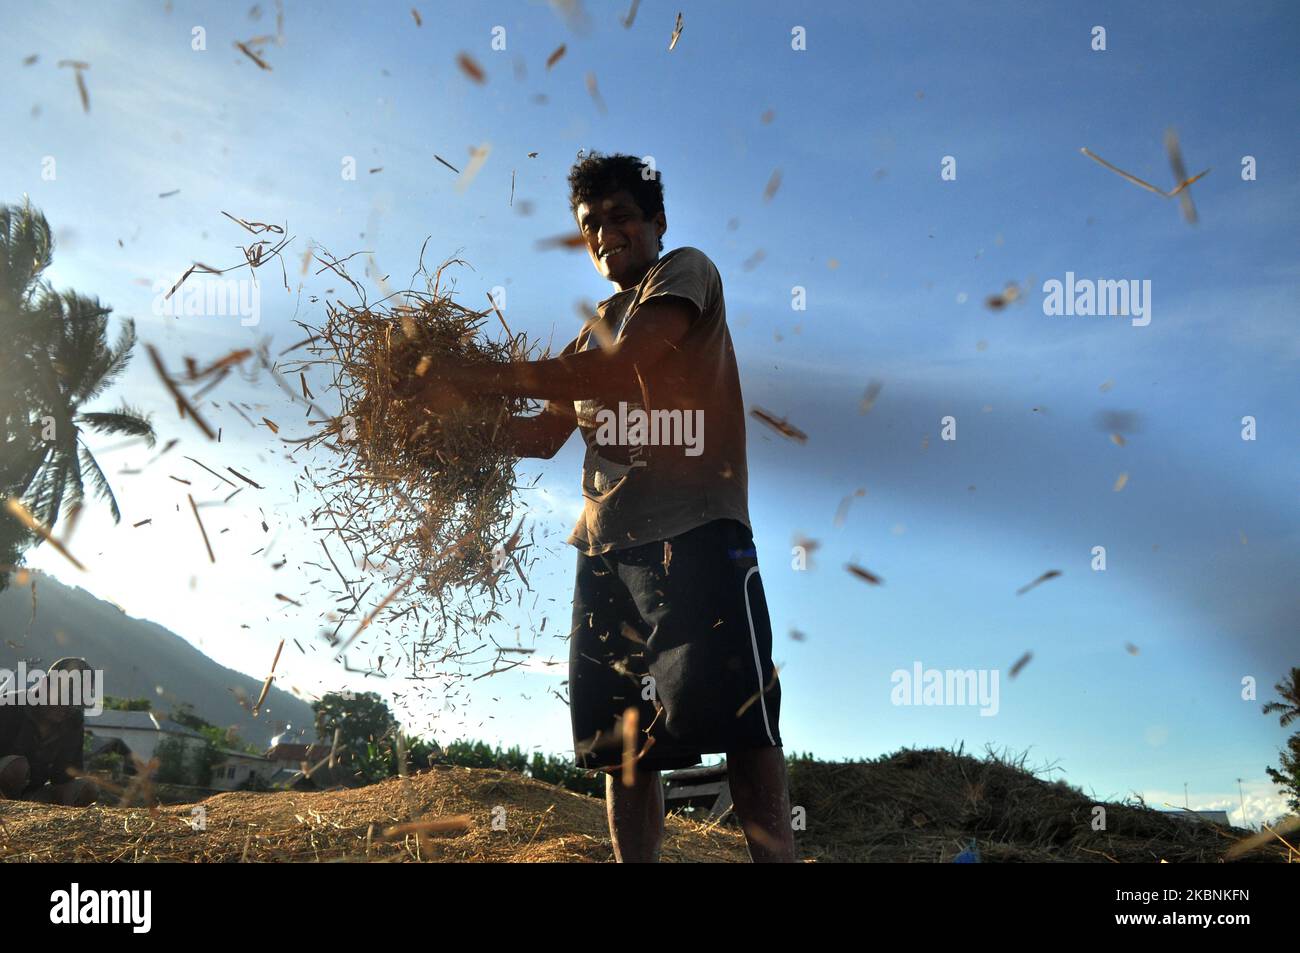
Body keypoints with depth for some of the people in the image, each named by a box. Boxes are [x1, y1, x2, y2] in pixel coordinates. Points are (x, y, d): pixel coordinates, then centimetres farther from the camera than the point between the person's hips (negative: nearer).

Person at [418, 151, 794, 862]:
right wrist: (459, 416, 5)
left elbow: (621, 368, -14)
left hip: (695, 531, -7)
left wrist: (477, 378, -14)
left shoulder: (687, 271, 3)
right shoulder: (596, 328, 24)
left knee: (736, 719, -11)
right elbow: (543, 433, 22)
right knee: (621, 741, 3)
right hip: (605, 547, 7)